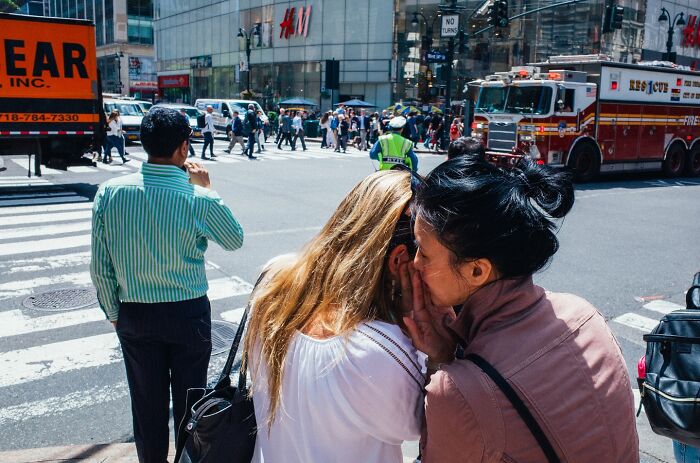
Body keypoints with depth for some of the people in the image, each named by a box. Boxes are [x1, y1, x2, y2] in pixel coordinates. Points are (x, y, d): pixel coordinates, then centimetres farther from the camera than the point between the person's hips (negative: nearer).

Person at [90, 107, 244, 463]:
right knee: (188, 398, 16)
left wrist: (113, 312, 9)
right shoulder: (200, 200, -19)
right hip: (188, 313, -2)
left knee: (146, 400, 18)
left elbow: (100, 266, -5)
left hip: (134, 314, 3)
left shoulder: (109, 192, -11)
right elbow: (235, 240, 2)